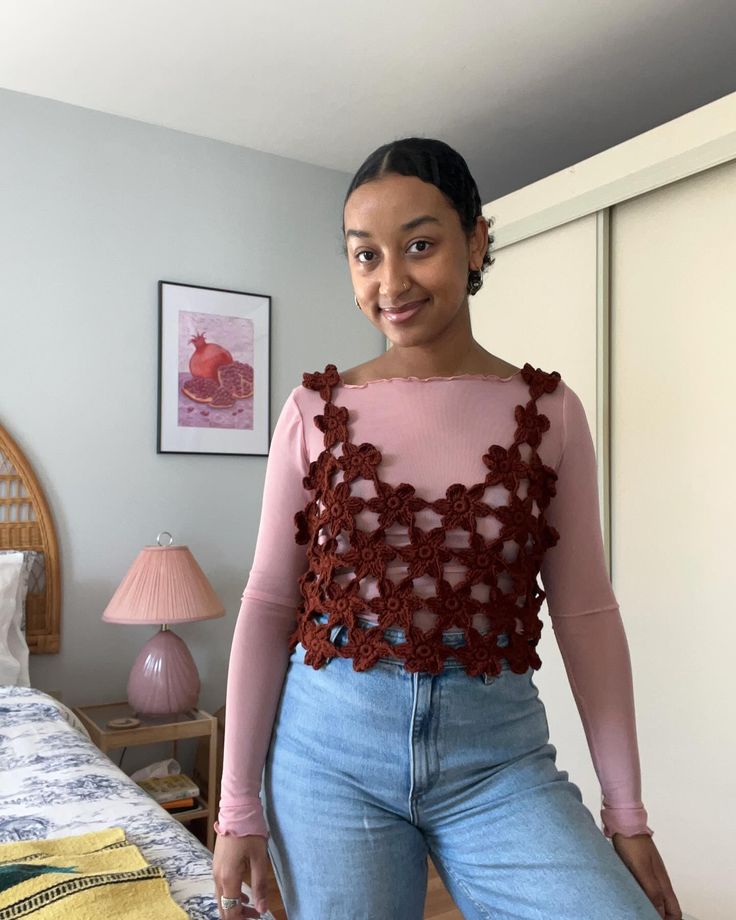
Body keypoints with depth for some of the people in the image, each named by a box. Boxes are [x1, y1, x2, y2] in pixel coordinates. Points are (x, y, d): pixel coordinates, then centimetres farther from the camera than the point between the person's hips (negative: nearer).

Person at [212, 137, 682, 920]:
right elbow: (268, 603, 0)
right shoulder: (316, 411, -2)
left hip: (496, 751, 1)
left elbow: (586, 614, 1)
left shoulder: (549, 411, -1)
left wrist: (627, 814, 3)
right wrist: (239, 807, 1)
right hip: (331, 746, 0)